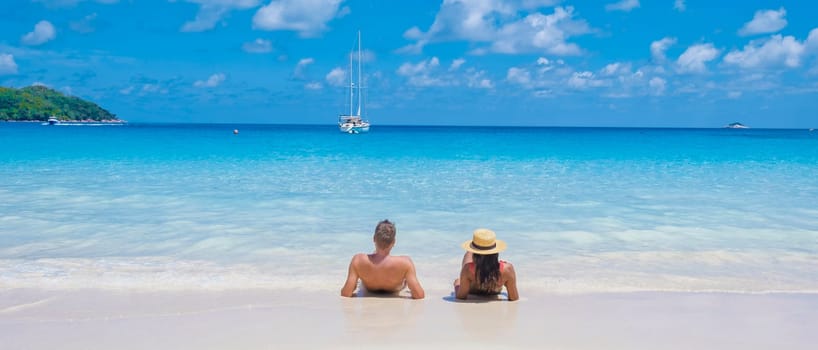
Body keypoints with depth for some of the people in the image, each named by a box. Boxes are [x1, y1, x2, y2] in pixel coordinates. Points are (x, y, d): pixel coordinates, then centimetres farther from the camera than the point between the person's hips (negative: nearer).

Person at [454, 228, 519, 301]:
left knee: (469, 254, 30)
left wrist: (457, 284, -10)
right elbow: (514, 298, -31)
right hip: (495, 293, 0)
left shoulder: (468, 269, -44)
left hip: (472, 292, 0)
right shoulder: (507, 268, -42)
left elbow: (461, 296, -31)